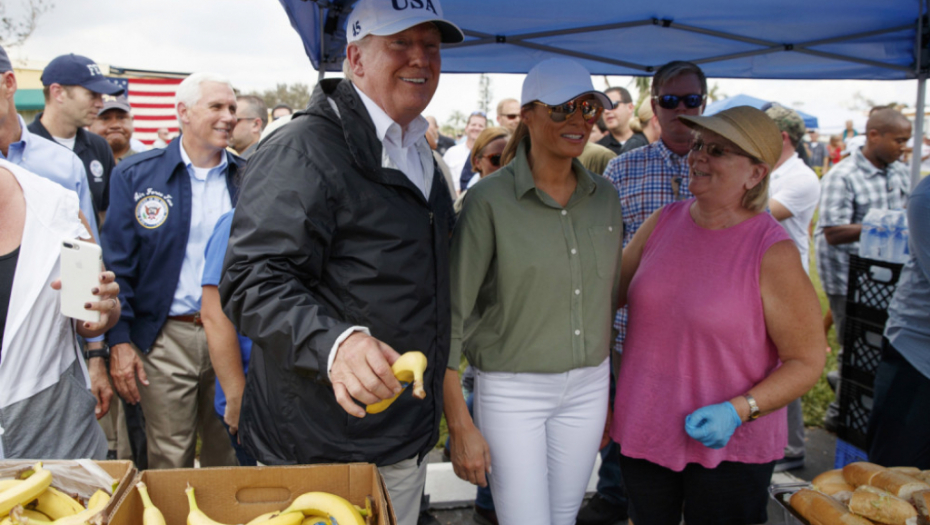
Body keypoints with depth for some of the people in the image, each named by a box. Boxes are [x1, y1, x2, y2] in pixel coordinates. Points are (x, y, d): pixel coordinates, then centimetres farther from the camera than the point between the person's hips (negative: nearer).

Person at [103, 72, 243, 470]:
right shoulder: (135, 175, -1)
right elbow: (117, 263, -2)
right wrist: (119, 340, -7)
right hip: (166, 338, -2)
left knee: (229, 459, 14)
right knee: (170, 465, 6)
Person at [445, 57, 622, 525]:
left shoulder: (604, 197, 3)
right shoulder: (490, 199, -14)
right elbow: (451, 315, -12)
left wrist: (610, 397, 13)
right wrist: (460, 425, -13)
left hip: (587, 389, 5)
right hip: (512, 391, -5)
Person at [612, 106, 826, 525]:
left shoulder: (772, 252, -15)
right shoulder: (664, 222, 0)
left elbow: (807, 361, -11)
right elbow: (611, 289, 13)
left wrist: (738, 411, -23)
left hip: (729, 447, -5)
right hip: (643, 430, 5)